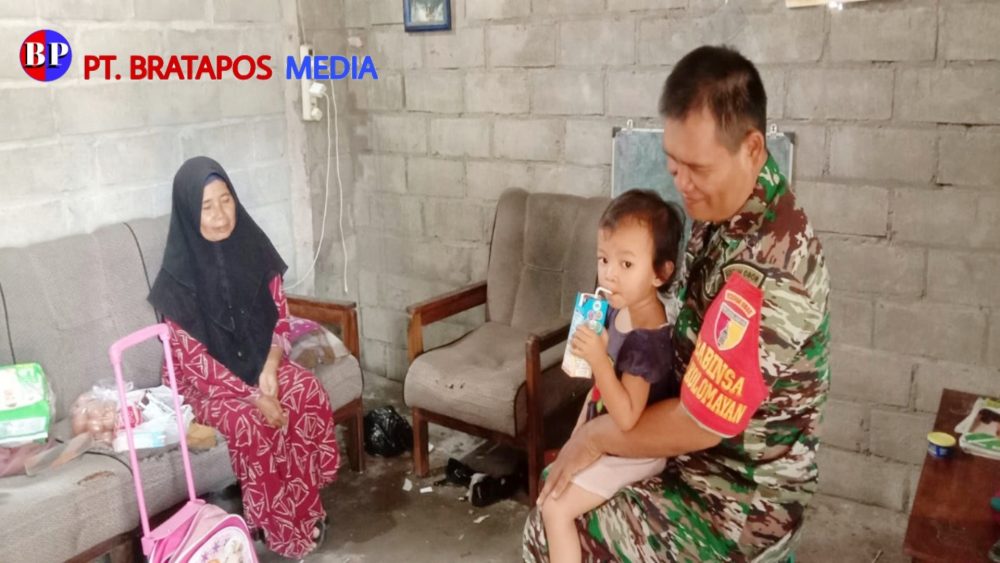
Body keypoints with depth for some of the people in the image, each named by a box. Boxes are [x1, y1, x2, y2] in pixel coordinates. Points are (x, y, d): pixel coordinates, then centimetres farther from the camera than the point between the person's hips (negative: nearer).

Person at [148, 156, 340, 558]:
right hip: (207, 379, -4)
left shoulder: (252, 247, -7)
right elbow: (191, 357, -18)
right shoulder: (179, 274, -19)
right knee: (249, 422, -30)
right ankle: (282, 528, -10)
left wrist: (269, 370, -17)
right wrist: (254, 397, -25)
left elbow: (280, 315, 0)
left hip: (260, 361, 4)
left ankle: (305, 508, -7)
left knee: (309, 393, -23)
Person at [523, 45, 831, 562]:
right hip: (713, 460, 9)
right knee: (560, 481, 19)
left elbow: (699, 424, -26)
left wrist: (596, 435, -13)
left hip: (741, 503, -8)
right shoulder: (728, 209, -3)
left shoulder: (766, 268, -33)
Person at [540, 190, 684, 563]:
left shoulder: (647, 339, -33)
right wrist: (579, 431, 15)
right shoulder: (619, 310, -4)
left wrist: (598, 359, -43)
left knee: (555, 507, -9)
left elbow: (627, 418, -34)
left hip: (629, 454, -10)